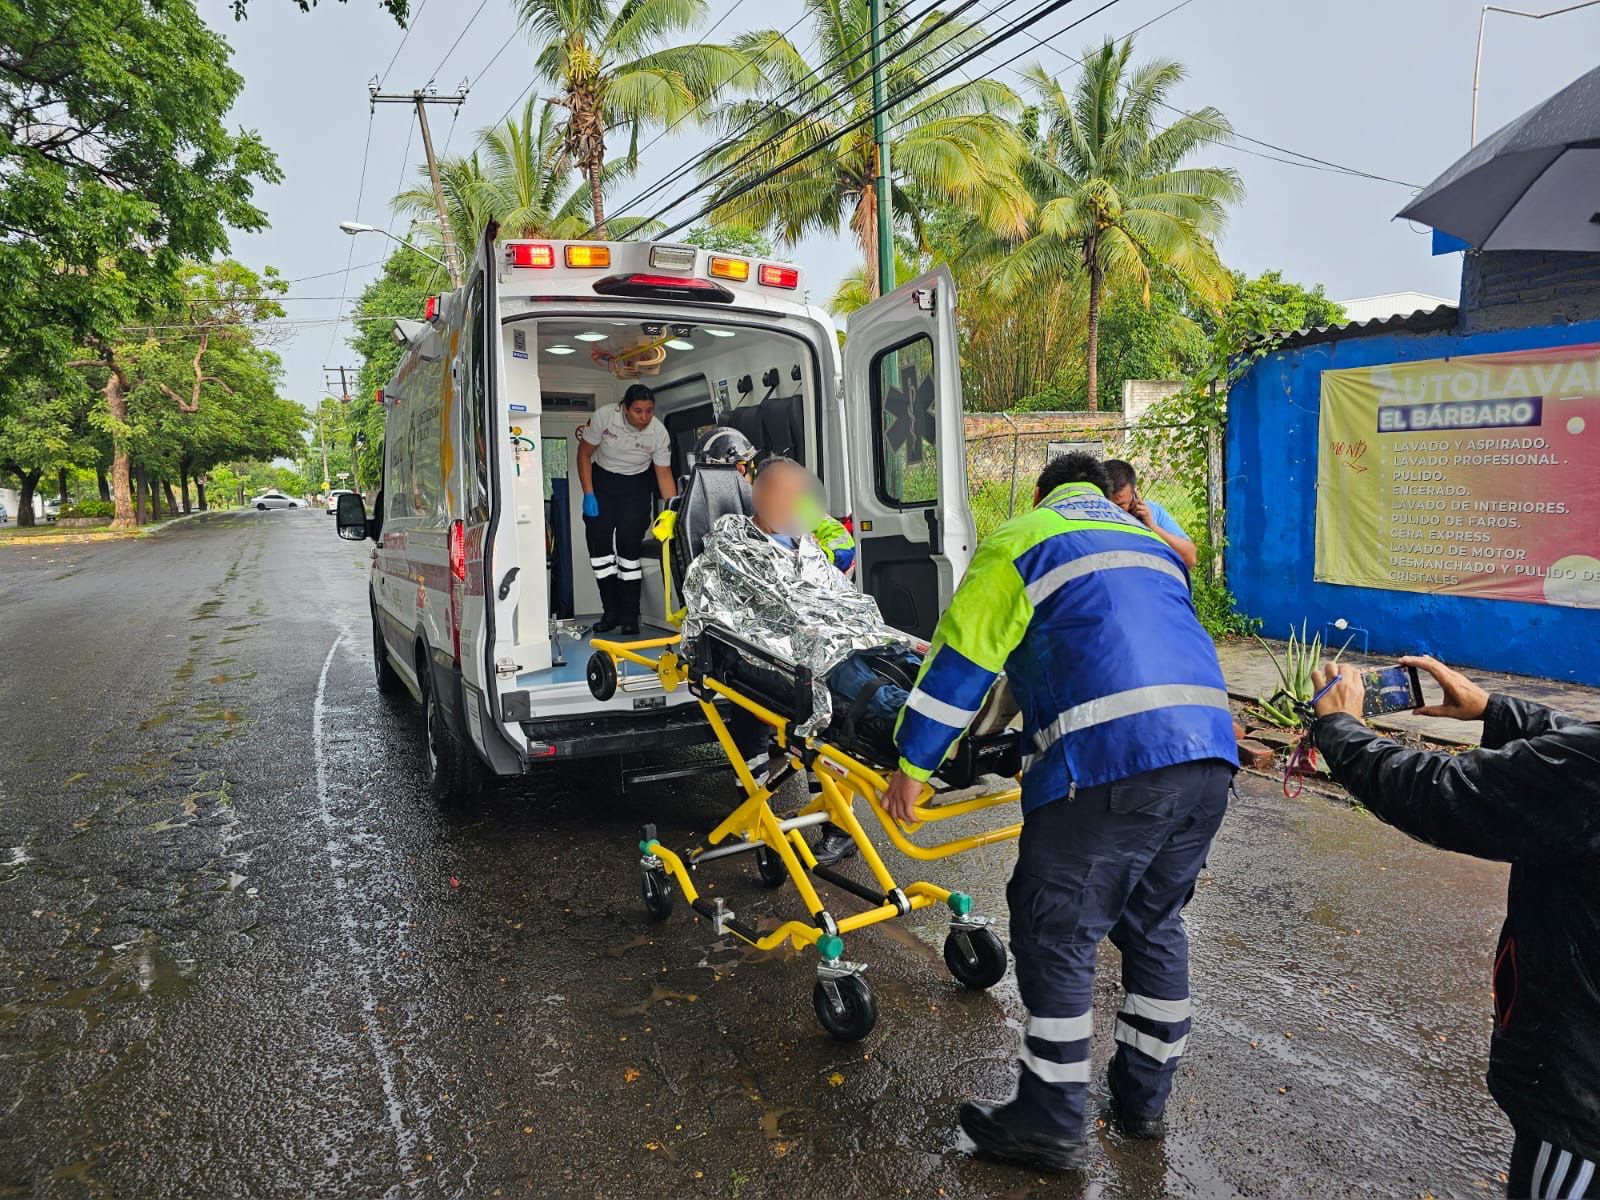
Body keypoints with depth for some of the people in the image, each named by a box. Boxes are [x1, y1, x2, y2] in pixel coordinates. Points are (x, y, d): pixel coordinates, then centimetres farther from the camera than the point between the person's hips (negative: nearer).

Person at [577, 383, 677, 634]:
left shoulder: (659, 433, -19)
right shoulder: (604, 417, -20)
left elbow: (664, 475, -12)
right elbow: (584, 453, -9)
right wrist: (588, 494, -13)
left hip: (636, 485, -1)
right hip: (602, 480, 1)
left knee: (630, 545, -10)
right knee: (598, 541, -6)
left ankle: (630, 615, -1)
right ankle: (611, 611, 3)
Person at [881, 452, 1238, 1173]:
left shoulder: (1021, 540, 8)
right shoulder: (1155, 546, 27)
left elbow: (962, 659, 3)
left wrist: (913, 767, 8)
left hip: (1104, 763, -7)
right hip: (1210, 757, 7)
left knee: (1057, 939, 6)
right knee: (1156, 927, 22)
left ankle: (1050, 1126, 17)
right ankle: (1144, 1097, 34)